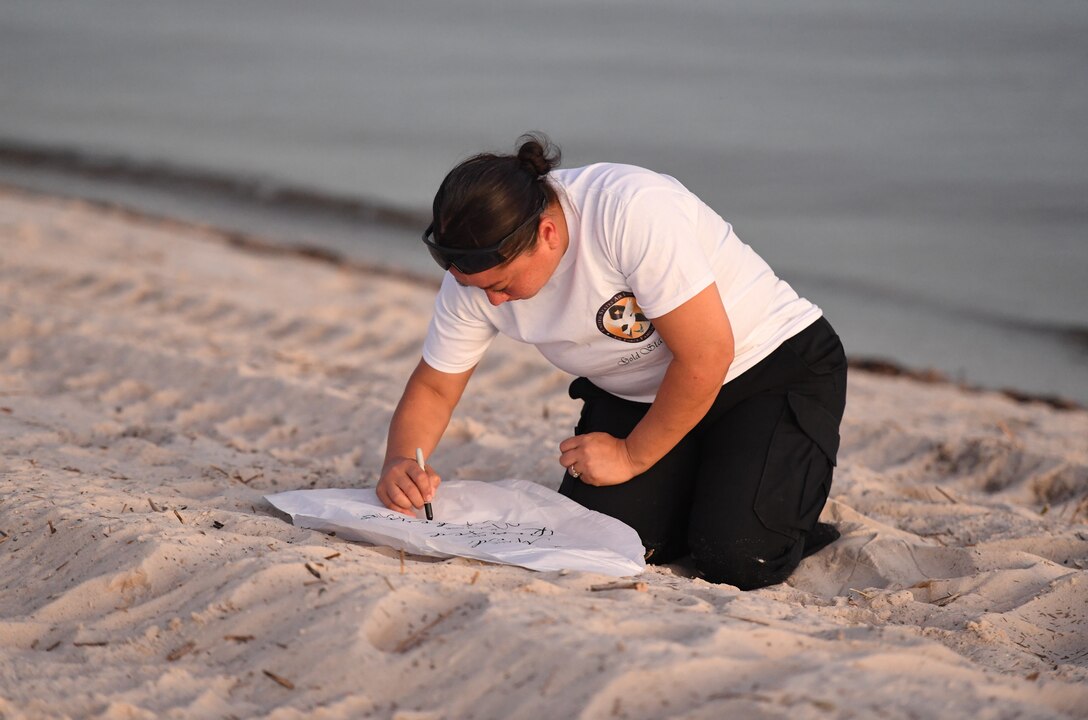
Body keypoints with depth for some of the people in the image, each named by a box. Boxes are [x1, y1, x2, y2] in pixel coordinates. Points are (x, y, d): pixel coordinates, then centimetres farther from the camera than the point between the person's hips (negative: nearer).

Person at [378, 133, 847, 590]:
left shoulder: (635, 210, -34)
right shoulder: (476, 268, -13)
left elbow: (707, 355, -29)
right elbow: (435, 387, 0)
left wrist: (631, 456, -17)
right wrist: (400, 462, -21)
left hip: (775, 365, -6)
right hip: (640, 393, 6)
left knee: (735, 559, -22)